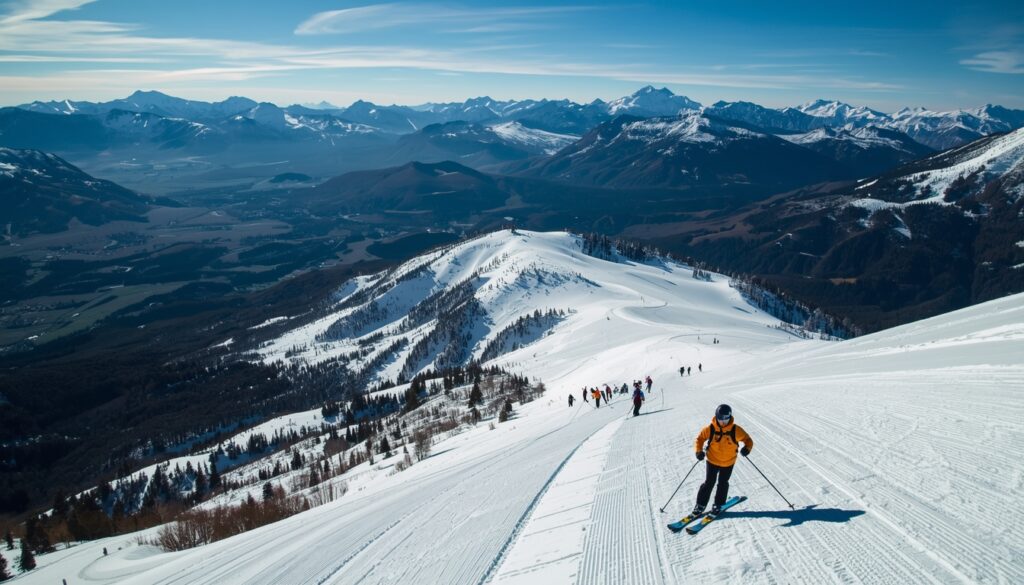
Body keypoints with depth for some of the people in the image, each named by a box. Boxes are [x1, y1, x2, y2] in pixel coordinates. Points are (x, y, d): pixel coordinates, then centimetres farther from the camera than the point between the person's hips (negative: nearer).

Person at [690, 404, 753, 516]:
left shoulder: (736, 430, -21)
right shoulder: (710, 429, -20)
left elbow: (748, 440, -11)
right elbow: (700, 439, -7)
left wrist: (747, 448, -32)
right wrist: (699, 451, -23)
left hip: (728, 462, 0)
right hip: (712, 460, 0)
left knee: (723, 483, 14)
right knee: (709, 482, 6)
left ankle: (718, 505, 33)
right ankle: (701, 504, 21)